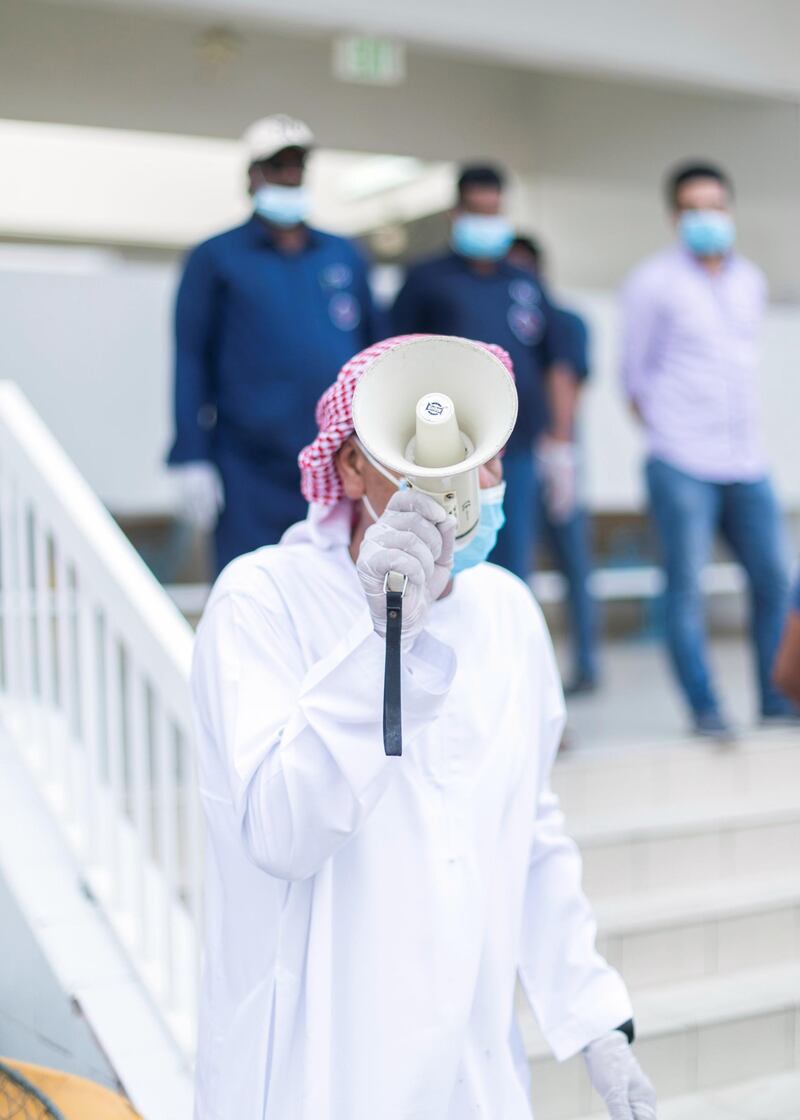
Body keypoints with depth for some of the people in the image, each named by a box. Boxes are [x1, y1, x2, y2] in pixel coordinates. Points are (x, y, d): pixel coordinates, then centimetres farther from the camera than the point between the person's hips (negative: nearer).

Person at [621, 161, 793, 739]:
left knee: (773, 578, 4)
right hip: (682, 464, -5)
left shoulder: (752, 281, 15)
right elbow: (635, 372, 4)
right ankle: (705, 708, 1)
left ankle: (777, 700, 16)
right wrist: (668, 430, 8)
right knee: (686, 586, -6)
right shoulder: (653, 283, -1)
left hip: (747, 461, 5)